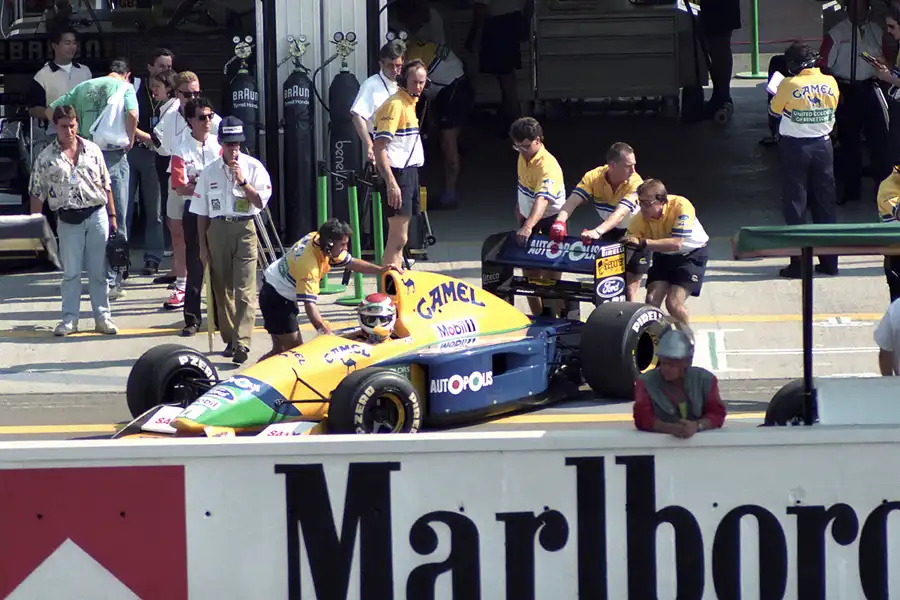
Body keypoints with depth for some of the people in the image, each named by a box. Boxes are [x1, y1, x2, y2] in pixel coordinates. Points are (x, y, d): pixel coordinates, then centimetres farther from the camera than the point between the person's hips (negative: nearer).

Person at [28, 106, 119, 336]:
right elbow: (37, 194, 3)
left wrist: (112, 216, 8)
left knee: (98, 270, 5)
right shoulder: (46, 158, -1)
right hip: (68, 220, -1)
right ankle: (69, 319, 9)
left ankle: (102, 317, 11)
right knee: (71, 272, 2)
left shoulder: (92, 150, 4)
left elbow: (105, 185, 9)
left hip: (97, 215, 1)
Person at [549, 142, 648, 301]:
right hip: (611, 234, 4)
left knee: (630, 291, -6)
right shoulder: (593, 177, -20)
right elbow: (572, 202, -29)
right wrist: (560, 221, -50)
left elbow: (620, 213, -43)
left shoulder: (635, 183, -30)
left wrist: (598, 231, -59)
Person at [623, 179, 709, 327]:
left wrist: (643, 242, -47)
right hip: (664, 255, 4)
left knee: (674, 304, -17)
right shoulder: (641, 218, -22)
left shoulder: (681, 206, -34)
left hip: (691, 255, -4)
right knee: (651, 301, -11)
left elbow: (677, 243, -41)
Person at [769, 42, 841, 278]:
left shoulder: (789, 85, -15)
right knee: (825, 202, 10)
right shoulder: (830, 83, -4)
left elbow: (774, 110, -1)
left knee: (795, 204, 3)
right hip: (823, 145, 3)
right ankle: (829, 261, 13)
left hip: (795, 146, -3)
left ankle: (798, 263, 1)